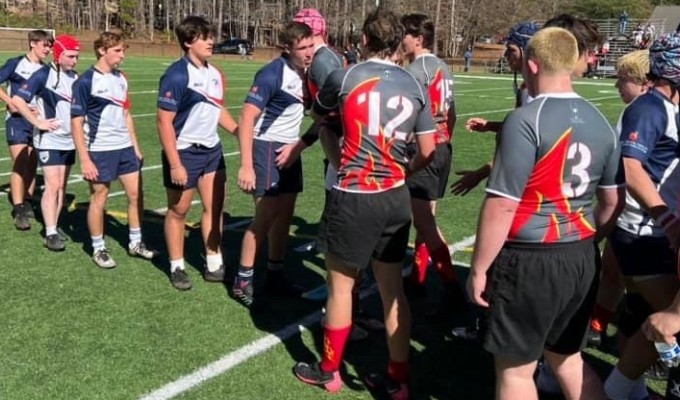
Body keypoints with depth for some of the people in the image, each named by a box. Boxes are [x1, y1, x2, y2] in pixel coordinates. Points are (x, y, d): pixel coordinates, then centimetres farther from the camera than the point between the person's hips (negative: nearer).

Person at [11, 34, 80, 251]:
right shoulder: (43, 75, -13)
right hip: (49, 141, -6)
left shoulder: (75, 77, 6)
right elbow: (17, 100, -17)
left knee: (62, 186, 9)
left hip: (69, 141, 6)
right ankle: (50, 234, -1)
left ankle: (53, 228, 18)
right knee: (52, 186, -8)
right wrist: (38, 122, -16)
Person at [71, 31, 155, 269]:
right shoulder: (85, 82, -12)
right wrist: (84, 160, -16)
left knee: (136, 194, 8)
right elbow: (76, 123, -12)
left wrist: (135, 146, 16)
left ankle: (135, 243, 24)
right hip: (99, 151, -6)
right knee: (99, 199, 5)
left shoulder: (121, 79, 7)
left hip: (125, 147, 6)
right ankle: (98, 249, 20)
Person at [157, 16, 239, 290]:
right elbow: (164, 121, -19)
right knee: (178, 211, 7)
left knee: (214, 207, 8)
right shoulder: (177, 75, -17)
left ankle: (214, 265, 19)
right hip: (184, 153, -7)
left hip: (212, 149, 7)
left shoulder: (215, 74, 6)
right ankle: (177, 268, 21)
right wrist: (174, 164, -21)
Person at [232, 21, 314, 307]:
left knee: (284, 216, 11)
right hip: (266, 147, -7)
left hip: (289, 149, 7)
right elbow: (247, 117, -22)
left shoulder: (307, 72, 2)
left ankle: (275, 276, 23)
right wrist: (246, 165, -27)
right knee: (265, 218, -7)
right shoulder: (273, 74, -18)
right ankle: (242, 281, 7)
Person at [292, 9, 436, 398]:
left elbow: (320, 115, 16)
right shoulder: (416, 86, 3)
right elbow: (428, 152, 6)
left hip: (354, 197, -4)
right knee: (393, 289, 13)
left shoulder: (343, 78, -5)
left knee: (340, 285, 11)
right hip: (396, 197, 4)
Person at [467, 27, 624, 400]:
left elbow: (502, 205, -20)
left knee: (515, 369, 9)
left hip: (531, 260, -7)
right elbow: (614, 201, 12)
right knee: (567, 358, 23)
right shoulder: (600, 122, 6)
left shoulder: (525, 120, -17)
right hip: (582, 259, 8)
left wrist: (478, 269, -12)